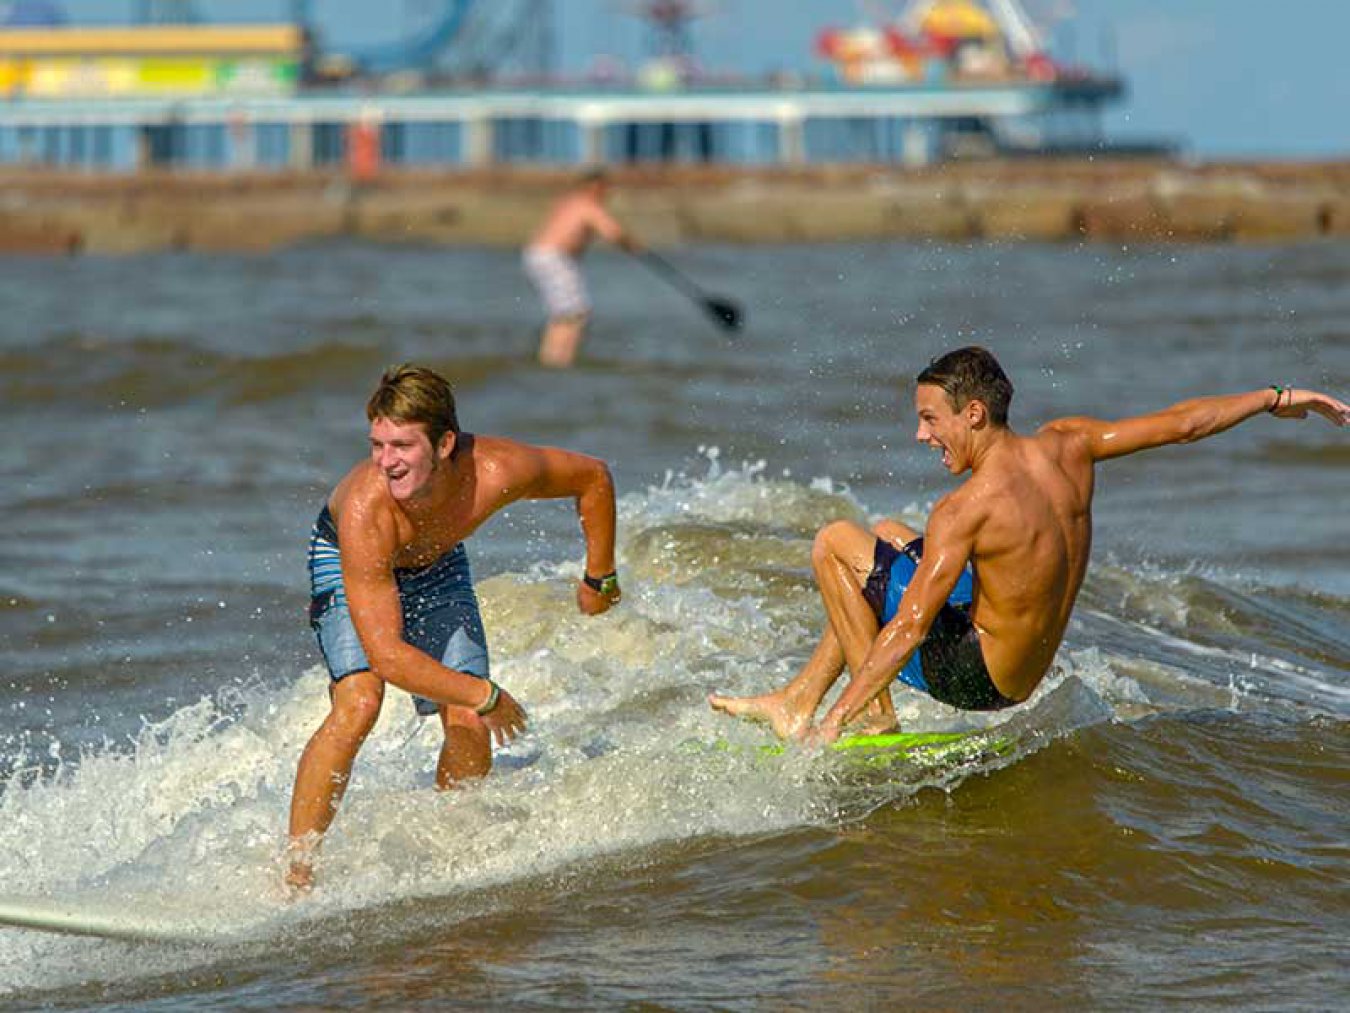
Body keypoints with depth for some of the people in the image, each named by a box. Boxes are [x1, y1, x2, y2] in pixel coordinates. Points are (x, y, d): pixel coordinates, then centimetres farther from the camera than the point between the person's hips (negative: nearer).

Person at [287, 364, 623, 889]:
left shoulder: (497, 471, -36)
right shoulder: (365, 509, -43)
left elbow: (593, 477, -13)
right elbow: (387, 655, -41)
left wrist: (600, 580, -1)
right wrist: (487, 696, -35)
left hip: (435, 566, 4)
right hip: (344, 565, -4)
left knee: (469, 725, -9)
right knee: (358, 704, -26)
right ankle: (295, 869, -20)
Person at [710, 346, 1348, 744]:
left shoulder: (966, 510, -25)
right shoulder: (1065, 448, -6)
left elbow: (908, 628, -27)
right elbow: (1183, 424, 2)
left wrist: (837, 721, -24)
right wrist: (1276, 399, 17)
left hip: (976, 678, -8)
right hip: (1026, 672, 8)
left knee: (836, 544, -2)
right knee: (887, 538, 25)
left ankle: (871, 713, 2)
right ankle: (799, 699, 25)